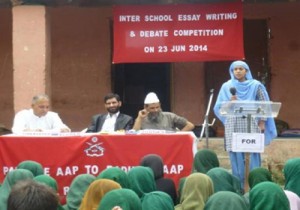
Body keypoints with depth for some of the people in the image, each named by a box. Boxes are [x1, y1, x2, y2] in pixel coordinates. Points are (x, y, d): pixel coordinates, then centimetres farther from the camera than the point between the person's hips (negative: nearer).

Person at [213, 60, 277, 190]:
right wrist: (230, 102, -11)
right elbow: (219, 106, 8)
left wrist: (262, 122, -2)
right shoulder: (226, 86, 11)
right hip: (234, 125, 1)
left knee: (253, 153, -6)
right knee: (236, 154, -3)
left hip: (252, 124, -1)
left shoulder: (256, 85, 8)